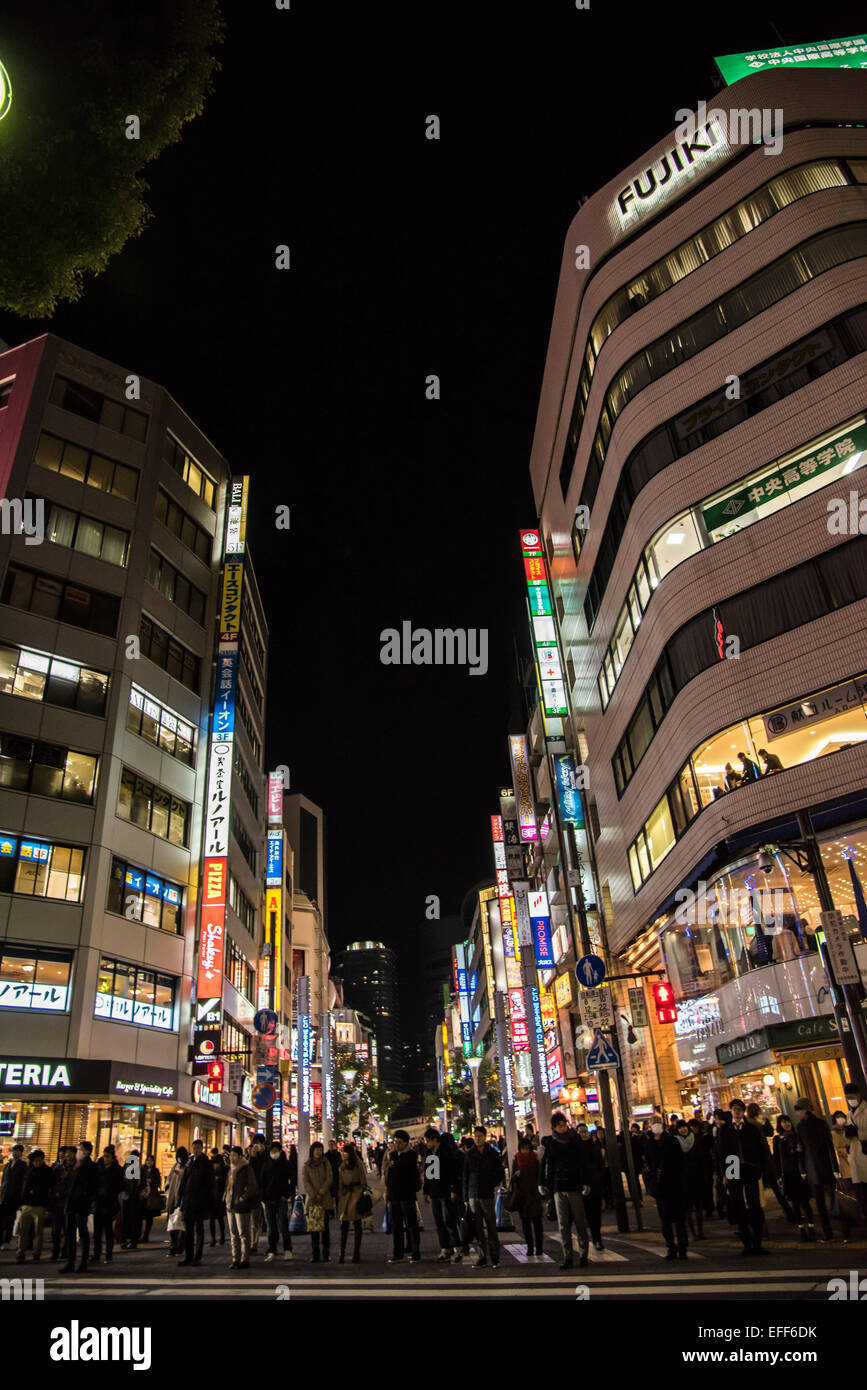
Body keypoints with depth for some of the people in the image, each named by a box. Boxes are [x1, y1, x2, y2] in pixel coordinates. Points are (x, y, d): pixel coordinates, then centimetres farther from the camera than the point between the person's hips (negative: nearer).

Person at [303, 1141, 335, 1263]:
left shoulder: (326, 1163, 8)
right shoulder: (306, 1166, 6)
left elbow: (329, 1179, 1)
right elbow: (306, 1182, -3)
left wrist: (321, 1193, -9)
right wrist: (314, 1195, -13)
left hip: (325, 1199, 0)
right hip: (312, 1200, 0)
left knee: (325, 1227, -1)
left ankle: (326, 1254, 6)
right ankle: (315, 1254, 5)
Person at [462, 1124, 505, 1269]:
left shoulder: (493, 1153, 1)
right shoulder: (470, 1154, 6)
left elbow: (500, 1173, 9)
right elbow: (465, 1176, 8)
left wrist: (495, 1186, -4)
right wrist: (465, 1197, 6)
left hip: (487, 1195, -2)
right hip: (473, 1196, 2)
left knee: (491, 1227, -1)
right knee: (478, 1229, 5)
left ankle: (495, 1258, 7)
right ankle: (482, 1257, 14)